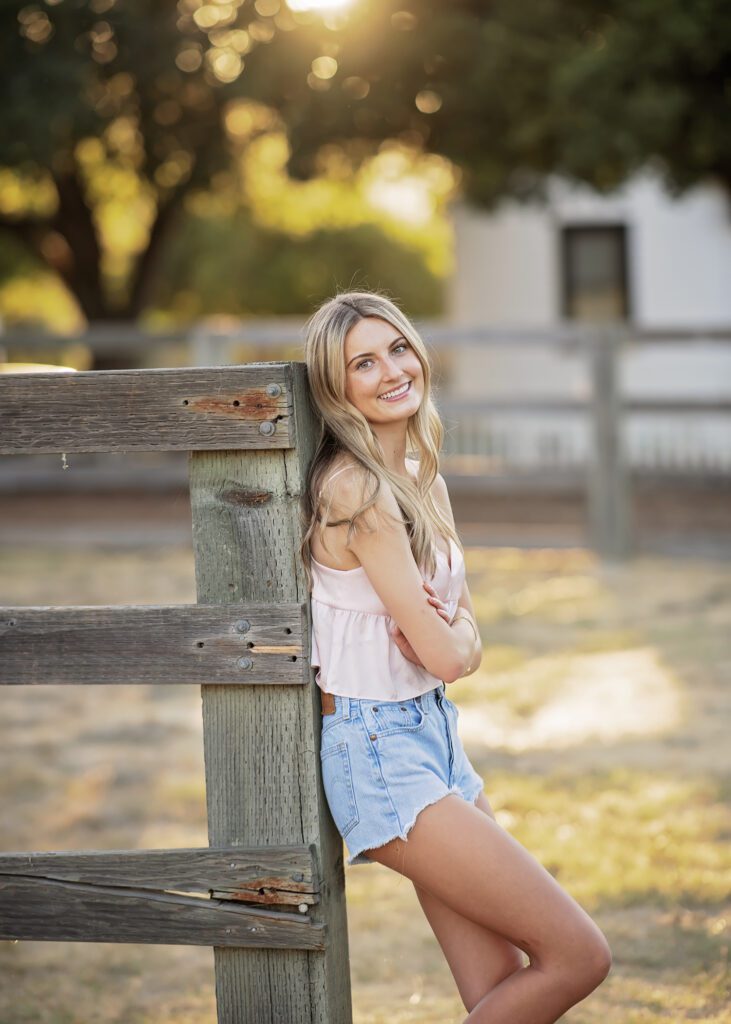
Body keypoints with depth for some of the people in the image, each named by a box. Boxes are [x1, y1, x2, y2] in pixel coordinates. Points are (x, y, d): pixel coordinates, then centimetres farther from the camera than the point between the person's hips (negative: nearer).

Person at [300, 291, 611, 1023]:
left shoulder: (422, 479, 10)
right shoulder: (356, 488, -18)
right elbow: (443, 656, -17)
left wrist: (452, 634, -9)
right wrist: (456, 639, 5)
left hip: (432, 732, 8)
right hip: (379, 751, -8)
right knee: (579, 955, -8)